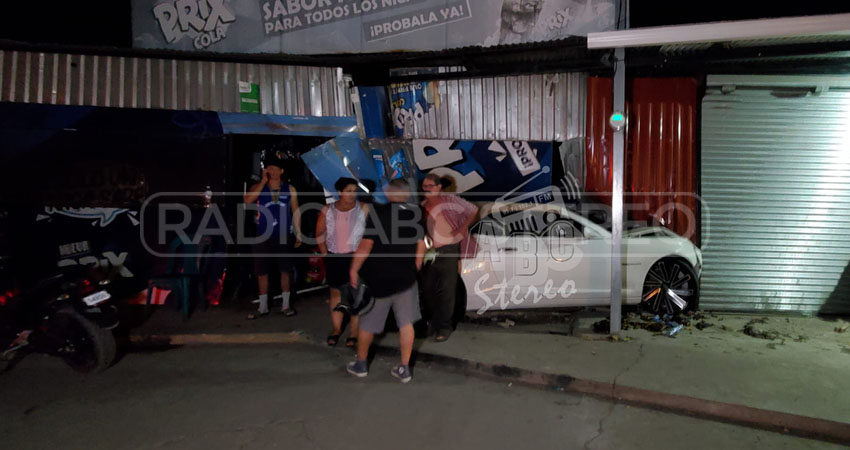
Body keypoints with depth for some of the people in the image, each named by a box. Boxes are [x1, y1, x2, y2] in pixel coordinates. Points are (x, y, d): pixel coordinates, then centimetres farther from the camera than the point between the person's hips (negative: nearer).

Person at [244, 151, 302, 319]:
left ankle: (285, 305, 18)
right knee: (262, 273, 5)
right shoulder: (258, 187, 4)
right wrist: (263, 181, -15)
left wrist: (298, 234, 3)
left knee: (285, 271, 5)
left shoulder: (290, 189, 5)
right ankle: (263, 307, 18)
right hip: (263, 237, 0)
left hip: (284, 237, 0)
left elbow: (296, 212, 8)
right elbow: (247, 200, -16)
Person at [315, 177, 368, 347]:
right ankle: (336, 329, 19)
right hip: (334, 257, 3)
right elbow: (320, 234, 11)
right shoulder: (327, 210, 4)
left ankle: (354, 332, 6)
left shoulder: (363, 209, -3)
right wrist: (325, 253, 5)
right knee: (335, 292, 9)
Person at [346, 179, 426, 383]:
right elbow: (421, 245, 5)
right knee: (406, 322, 12)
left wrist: (354, 269, -7)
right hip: (405, 278, 3)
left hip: (377, 278, -3)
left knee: (368, 323, 12)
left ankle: (360, 365, 27)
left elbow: (366, 244, -16)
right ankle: (404, 368, 15)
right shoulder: (416, 214, 1)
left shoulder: (377, 213, -13)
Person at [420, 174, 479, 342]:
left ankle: (444, 326, 6)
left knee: (446, 290, -2)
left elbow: (473, 210, -1)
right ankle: (432, 322, 26)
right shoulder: (422, 206, 7)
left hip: (448, 250, -5)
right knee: (428, 289, 10)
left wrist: (463, 228, -7)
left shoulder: (449, 200, -7)